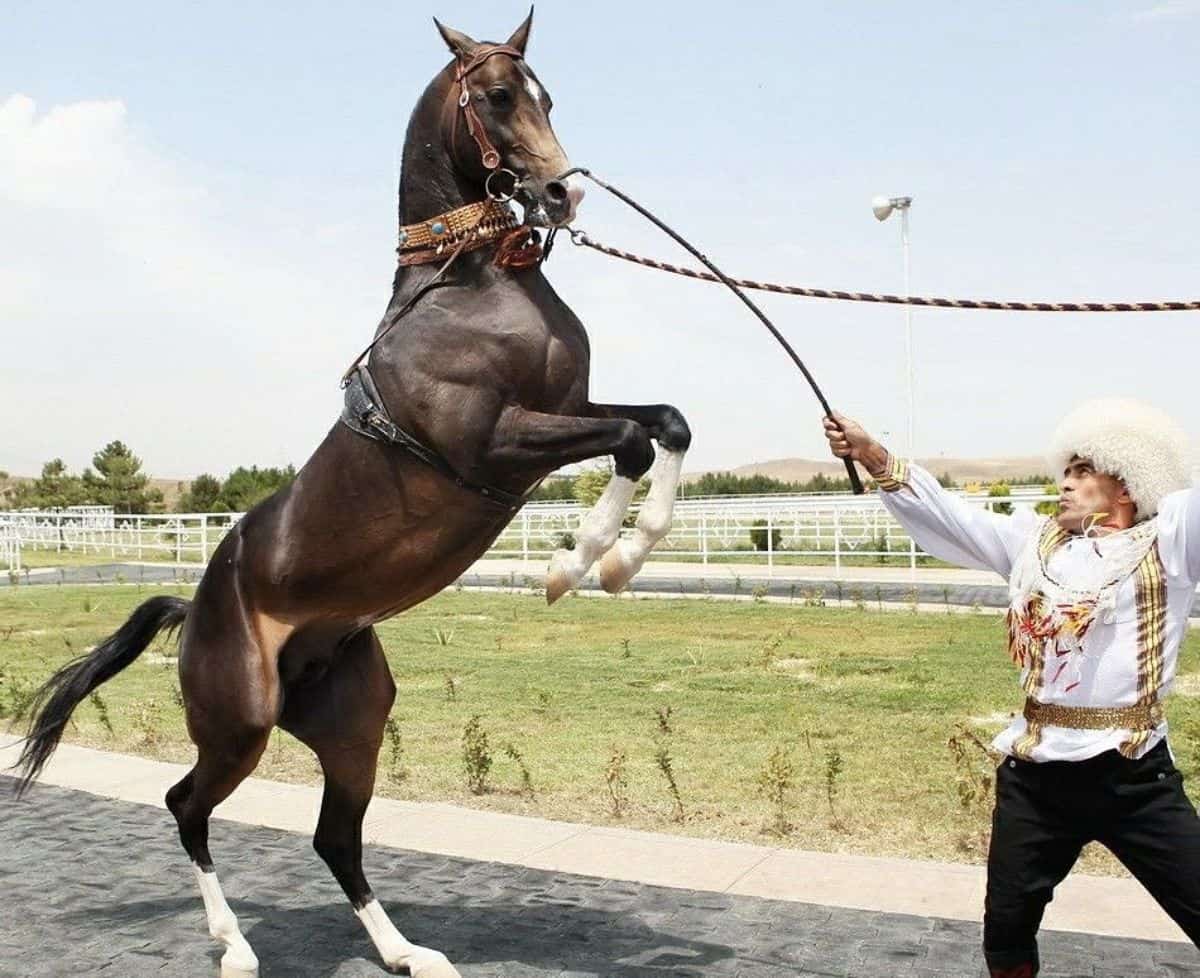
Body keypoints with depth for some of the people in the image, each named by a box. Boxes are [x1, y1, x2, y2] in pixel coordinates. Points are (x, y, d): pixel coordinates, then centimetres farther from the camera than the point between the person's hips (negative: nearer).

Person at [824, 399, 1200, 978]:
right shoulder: (1033, 541, 11)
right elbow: (947, 513, 9)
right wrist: (872, 455, 1)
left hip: (1135, 781, -4)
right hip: (1034, 778, 4)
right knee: (1007, 928, 16)